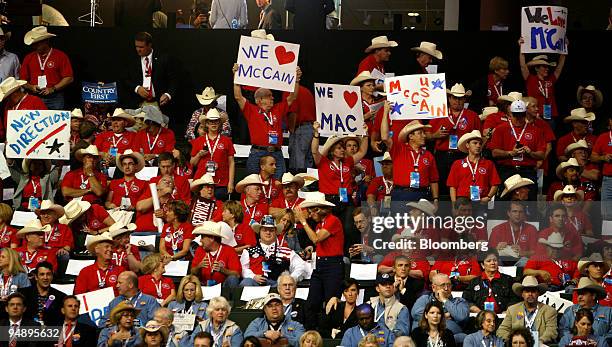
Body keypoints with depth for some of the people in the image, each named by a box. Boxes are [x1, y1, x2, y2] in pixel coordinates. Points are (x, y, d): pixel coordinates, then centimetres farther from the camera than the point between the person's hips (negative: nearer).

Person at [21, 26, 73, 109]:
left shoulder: (61, 56, 2)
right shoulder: (29, 58, 12)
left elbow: (69, 78, -2)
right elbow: (22, 80, 15)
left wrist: (53, 89, -11)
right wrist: (31, 87, -6)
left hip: (55, 99, -3)